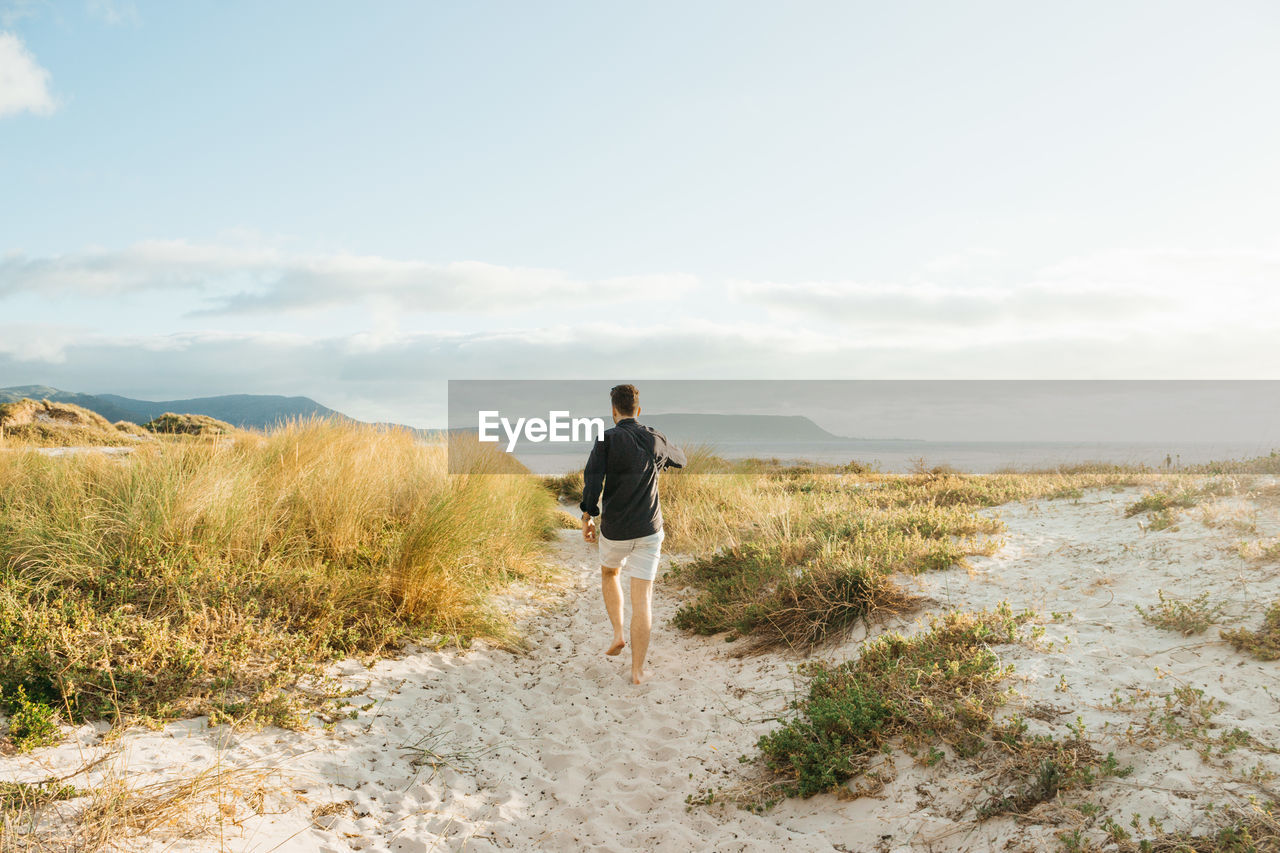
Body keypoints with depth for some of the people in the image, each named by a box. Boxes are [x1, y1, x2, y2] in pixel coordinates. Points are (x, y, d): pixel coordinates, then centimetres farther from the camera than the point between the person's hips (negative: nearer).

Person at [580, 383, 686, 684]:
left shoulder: (607, 439, -9)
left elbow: (593, 478, -19)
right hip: (648, 530, 1)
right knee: (642, 597, 1)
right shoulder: (655, 439, 3)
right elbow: (679, 460, 23)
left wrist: (587, 518, -8)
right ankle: (637, 670, 0)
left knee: (609, 573, 30)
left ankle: (618, 634, 20)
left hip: (615, 530, -1)